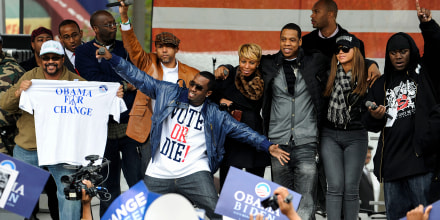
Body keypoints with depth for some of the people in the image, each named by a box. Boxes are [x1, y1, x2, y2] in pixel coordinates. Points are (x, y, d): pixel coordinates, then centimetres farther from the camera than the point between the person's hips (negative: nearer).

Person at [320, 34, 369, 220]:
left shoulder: (365, 77, 2)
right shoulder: (329, 74, 3)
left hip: (356, 136, 0)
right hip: (330, 136, 0)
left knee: (351, 188, -2)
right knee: (335, 186, -7)